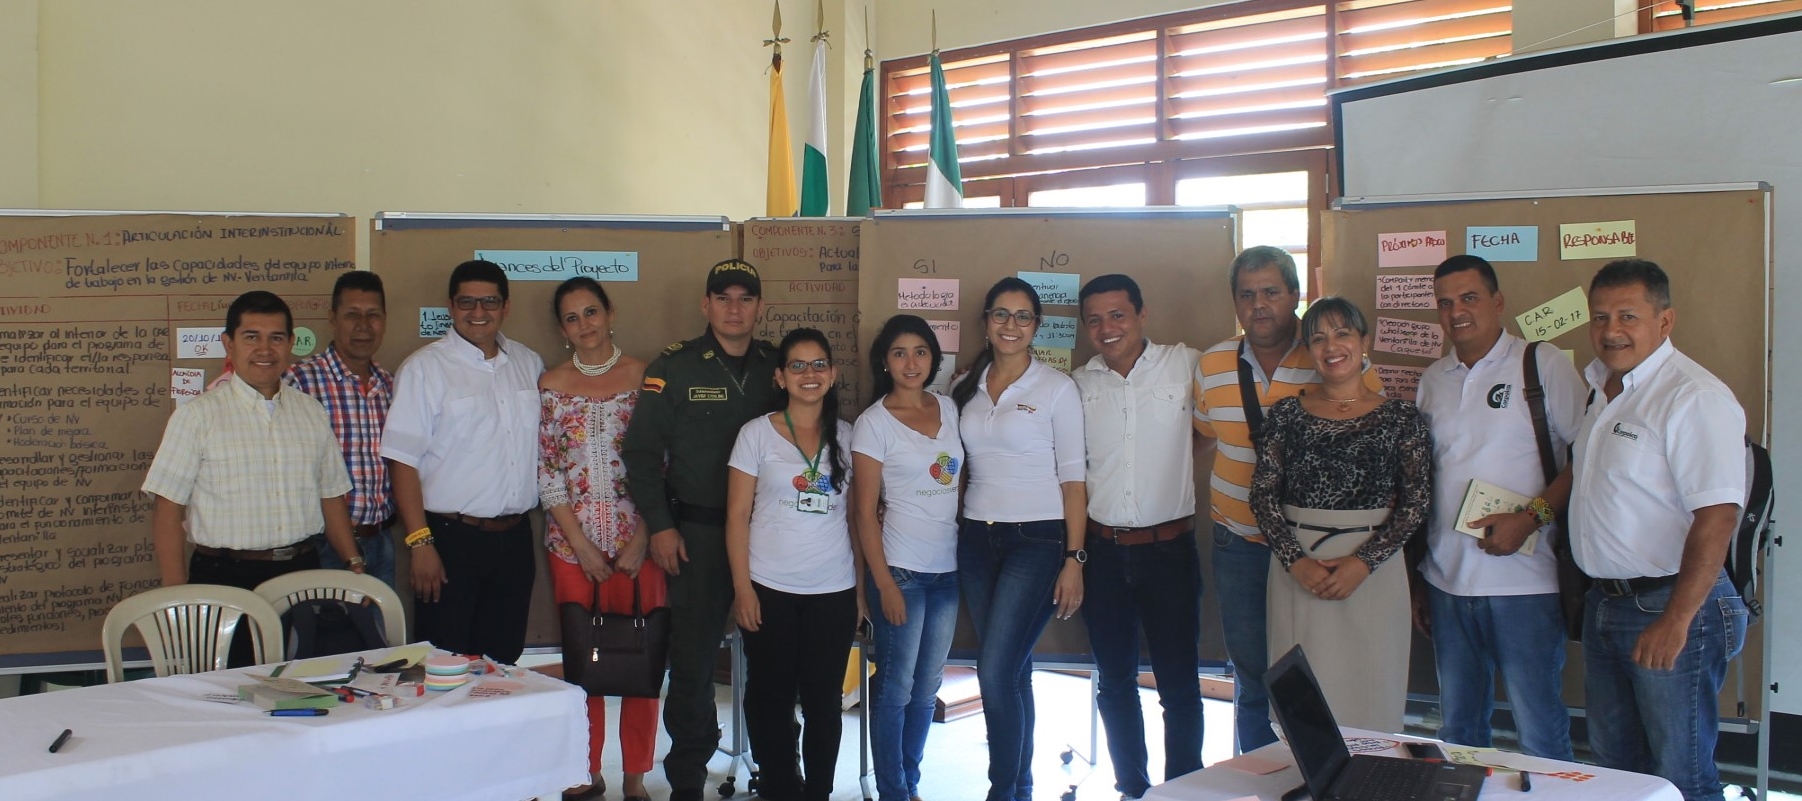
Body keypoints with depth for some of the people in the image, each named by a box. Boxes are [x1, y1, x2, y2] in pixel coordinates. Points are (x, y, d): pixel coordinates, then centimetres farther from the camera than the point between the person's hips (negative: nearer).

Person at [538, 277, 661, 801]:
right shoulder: (551, 384, 4)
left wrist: (641, 538, -8)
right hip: (571, 540, 1)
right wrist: (581, 544, -6)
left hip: (636, 539, -1)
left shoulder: (643, 377, 2)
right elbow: (545, 471, 1)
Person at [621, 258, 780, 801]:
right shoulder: (673, 369, 0)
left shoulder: (778, 366, 6)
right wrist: (660, 525, -6)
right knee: (693, 657, 2)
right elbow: (641, 451, -1)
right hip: (697, 531, -2)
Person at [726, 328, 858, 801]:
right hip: (769, 588, -1)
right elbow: (737, 516, -1)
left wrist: (864, 585, 4)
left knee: (823, 700, 7)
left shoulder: (847, 437, 6)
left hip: (834, 590, 2)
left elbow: (856, 516, 10)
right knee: (771, 697, 6)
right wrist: (742, 588, -7)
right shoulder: (757, 434, -1)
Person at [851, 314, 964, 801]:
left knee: (927, 686, 13)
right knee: (896, 687, 2)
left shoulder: (948, 409, 7)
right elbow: (865, 513, -8)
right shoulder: (874, 423, -8)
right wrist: (883, 584, -12)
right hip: (901, 570, -5)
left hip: (947, 568, 5)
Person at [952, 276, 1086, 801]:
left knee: (996, 674, -13)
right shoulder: (967, 389, 10)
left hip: (1037, 541, -5)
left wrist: (1074, 560, -10)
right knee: (1011, 672, 11)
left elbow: (1072, 478, -6)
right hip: (977, 540, 5)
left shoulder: (1057, 388, -4)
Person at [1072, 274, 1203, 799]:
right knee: (1115, 681, 13)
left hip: (1169, 546, -3)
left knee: (1179, 682, 3)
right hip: (1103, 551, 3)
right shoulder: (1080, 385, 4)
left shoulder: (1185, 366, -5)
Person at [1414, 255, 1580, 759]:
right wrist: (1416, 579, 16)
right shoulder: (1433, 381, 13)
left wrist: (1529, 520, -16)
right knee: (1457, 728, 14)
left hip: (1523, 580, -5)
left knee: (1540, 735, 0)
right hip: (1447, 582, 5)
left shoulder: (1542, 365, -4)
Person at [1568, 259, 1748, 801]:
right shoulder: (1601, 386, 11)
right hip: (1604, 603, 9)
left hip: (1668, 607, -8)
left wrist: (1676, 620, -26)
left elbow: (1717, 516, -24)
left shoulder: (1695, 398, -18)